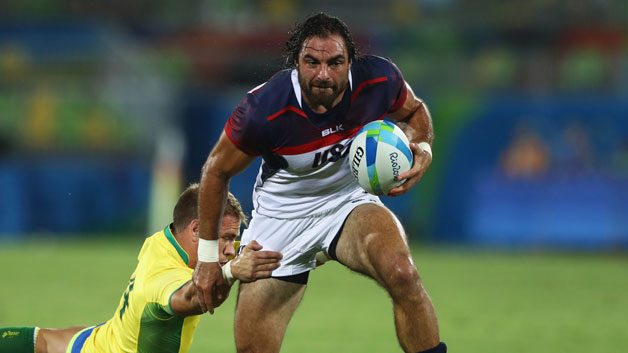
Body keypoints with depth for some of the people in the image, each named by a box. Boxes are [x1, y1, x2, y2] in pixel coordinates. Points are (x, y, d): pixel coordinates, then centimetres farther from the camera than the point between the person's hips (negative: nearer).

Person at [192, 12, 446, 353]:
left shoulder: (378, 79, -21)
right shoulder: (263, 109, -28)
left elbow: (414, 111, 4)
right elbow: (216, 171, -10)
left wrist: (421, 148, -19)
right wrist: (208, 256, -5)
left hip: (351, 200, 1)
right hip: (281, 216, -1)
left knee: (401, 273, -32)